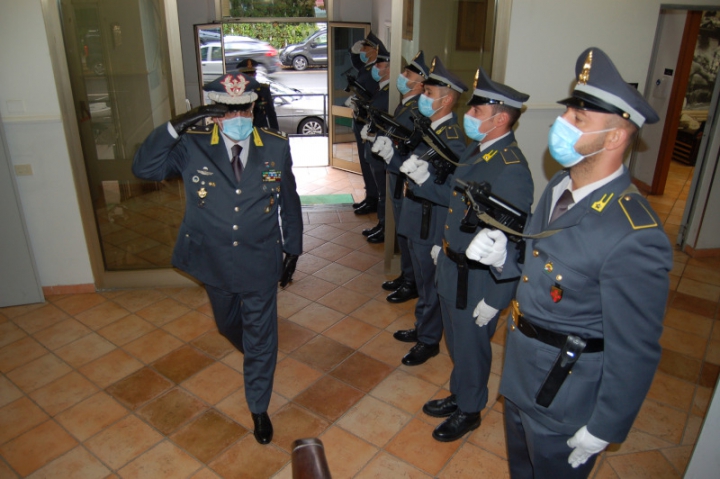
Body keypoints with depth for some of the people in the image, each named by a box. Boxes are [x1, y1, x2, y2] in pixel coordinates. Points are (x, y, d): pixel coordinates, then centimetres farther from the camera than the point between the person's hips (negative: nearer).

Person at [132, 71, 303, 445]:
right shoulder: (192, 146, -12)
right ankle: (251, 351, 61)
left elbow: (289, 201, 0)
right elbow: (143, 168, -21)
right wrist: (175, 127, -33)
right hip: (213, 260, 1)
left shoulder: (276, 146, -9)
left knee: (261, 335, 10)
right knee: (229, 324, 26)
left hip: (260, 261, -1)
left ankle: (259, 407, 31)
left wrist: (292, 249, 5)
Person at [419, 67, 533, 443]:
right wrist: (442, 244, 20)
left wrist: (495, 301, -20)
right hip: (452, 265, 8)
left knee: (470, 346, 13)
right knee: (456, 340, 25)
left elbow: (514, 243, -24)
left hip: (478, 278, -8)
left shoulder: (511, 169, -26)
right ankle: (459, 395, 49)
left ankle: (469, 410, 39)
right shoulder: (476, 148, 2)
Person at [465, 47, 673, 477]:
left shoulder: (635, 238, -31)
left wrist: (604, 430, -14)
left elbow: (634, 352, -23)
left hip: (564, 398, -7)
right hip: (520, 372, 8)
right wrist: (502, 258, -12)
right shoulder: (560, 186, -4)